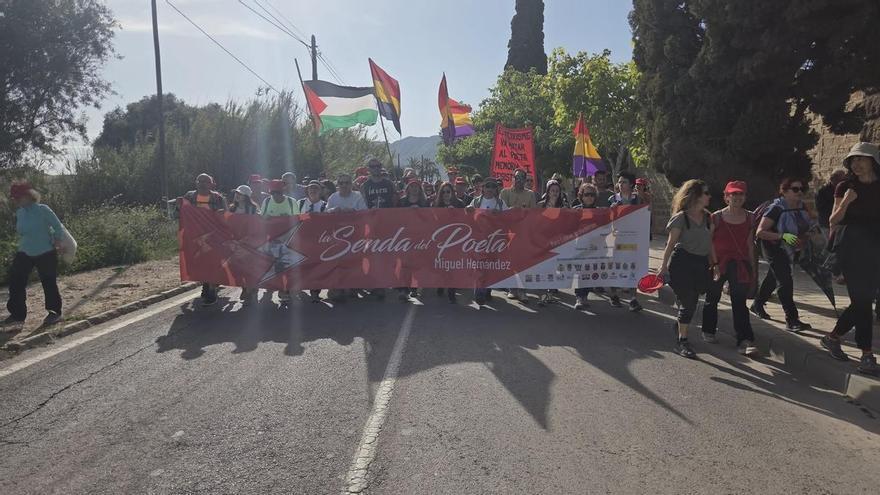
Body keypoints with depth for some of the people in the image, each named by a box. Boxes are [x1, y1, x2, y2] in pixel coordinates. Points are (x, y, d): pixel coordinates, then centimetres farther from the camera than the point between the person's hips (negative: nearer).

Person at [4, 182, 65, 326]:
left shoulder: (43, 210, -16)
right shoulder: (19, 213, 2)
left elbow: (58, 228, -12)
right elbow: (21, 231, 17)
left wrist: (56, 244, -10)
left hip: (46, 253, -6)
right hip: (24, 253, 6)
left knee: (49, 283, 2)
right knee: (15, 282, 0)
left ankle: (54, 312, 18)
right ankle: (17, 314, 11)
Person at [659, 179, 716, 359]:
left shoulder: (707, 217, 10)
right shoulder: (681, 217, -9)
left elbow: (710, 242, 17)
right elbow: (671, 243, -9)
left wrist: (714, 263, 15)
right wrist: (664, 266, -13)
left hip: (701, 263, 6)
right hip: (682, 262, -6)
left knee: (691, 302, 11)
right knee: (687, 302, -6)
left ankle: (681, 323, 38)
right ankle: (681, 341, 4)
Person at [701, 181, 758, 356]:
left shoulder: (749, 218, 5)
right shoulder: (716, 217, -4)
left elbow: (750, 244, 11)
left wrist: (753, 266, 11)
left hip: (740, 263, 2)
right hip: (718, 263, -1)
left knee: (740, 302, -5)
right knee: (713, 298, 12)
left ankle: (745, 340, -6)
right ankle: (708, 331, 30)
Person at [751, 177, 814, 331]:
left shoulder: (802, 207, -2)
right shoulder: (776, 209, -24)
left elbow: (804, 229, 17)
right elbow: (760, 232, -29)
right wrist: (783, 235, -38)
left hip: (789, 249, 8)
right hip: (774, 248, -8)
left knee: (773, 278, 21)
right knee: (785, 282, -16)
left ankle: (757, 305, 40)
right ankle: (792, 320, -16)